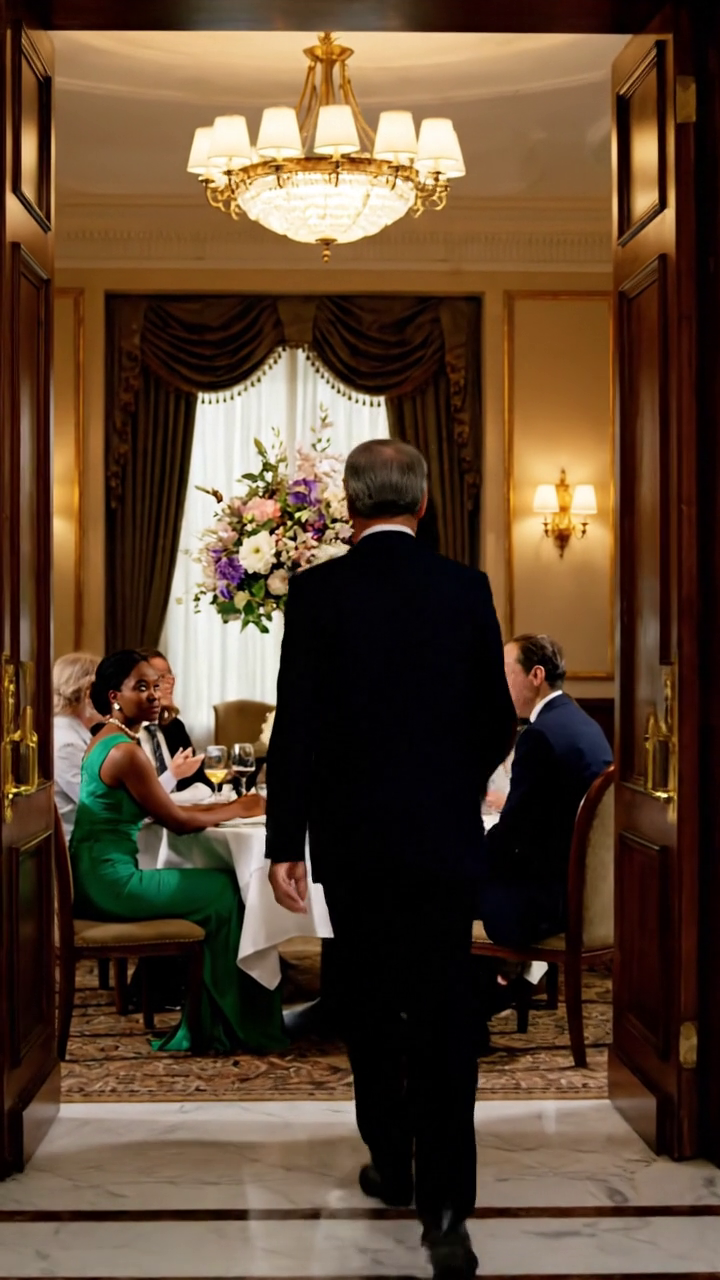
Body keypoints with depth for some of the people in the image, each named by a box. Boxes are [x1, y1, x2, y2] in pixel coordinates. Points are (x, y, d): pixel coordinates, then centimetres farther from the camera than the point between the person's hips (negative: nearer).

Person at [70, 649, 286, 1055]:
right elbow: (176, 821, -13)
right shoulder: (126, 751, -19)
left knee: (209, 886, 18)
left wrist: (220, 807, 7)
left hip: (95, 879, 10)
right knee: (224, 890, 3)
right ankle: (232, 1025, 16)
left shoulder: (107, 740, 12)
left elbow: (161, 809, 17)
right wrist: (239, 809, 0)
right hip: (110, 882, -10)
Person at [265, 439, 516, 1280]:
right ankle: (444, 1206, -4)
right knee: (443, 1019, 1)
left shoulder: (318, 590, -7)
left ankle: (391, 1168, 29)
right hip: (443, 835, 1)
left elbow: (296, 726, -10)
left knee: (371, 1010, 15)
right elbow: (498, 723, 3)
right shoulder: (467, 589, -2)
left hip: (352, 838, 0)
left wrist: (284, 843, -5)